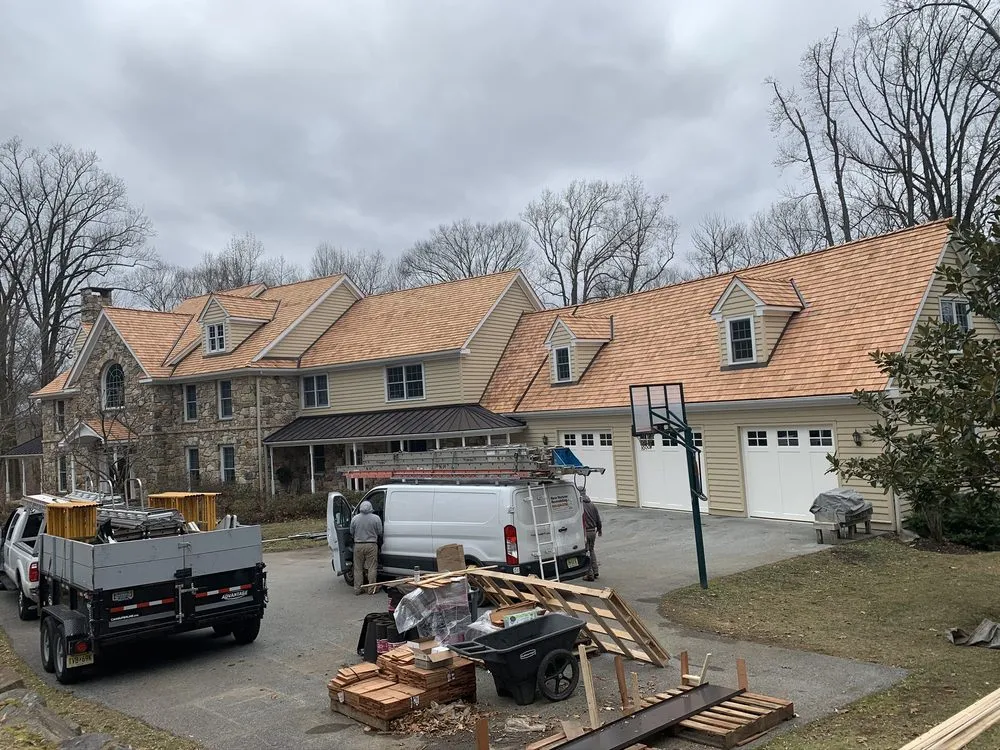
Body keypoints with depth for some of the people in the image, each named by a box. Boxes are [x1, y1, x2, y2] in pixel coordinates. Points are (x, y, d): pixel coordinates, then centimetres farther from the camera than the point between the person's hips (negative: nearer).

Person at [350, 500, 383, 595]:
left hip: (358, 546, 2)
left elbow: (352, 533, 8)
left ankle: (357, 589, 14)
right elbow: (379, 533, -1)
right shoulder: (376, 518, -7)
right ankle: (372, 589, 10)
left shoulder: (354, 519, -2)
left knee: (358, 569, 11)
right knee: (372, 568, 6)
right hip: (371, 545, -2)